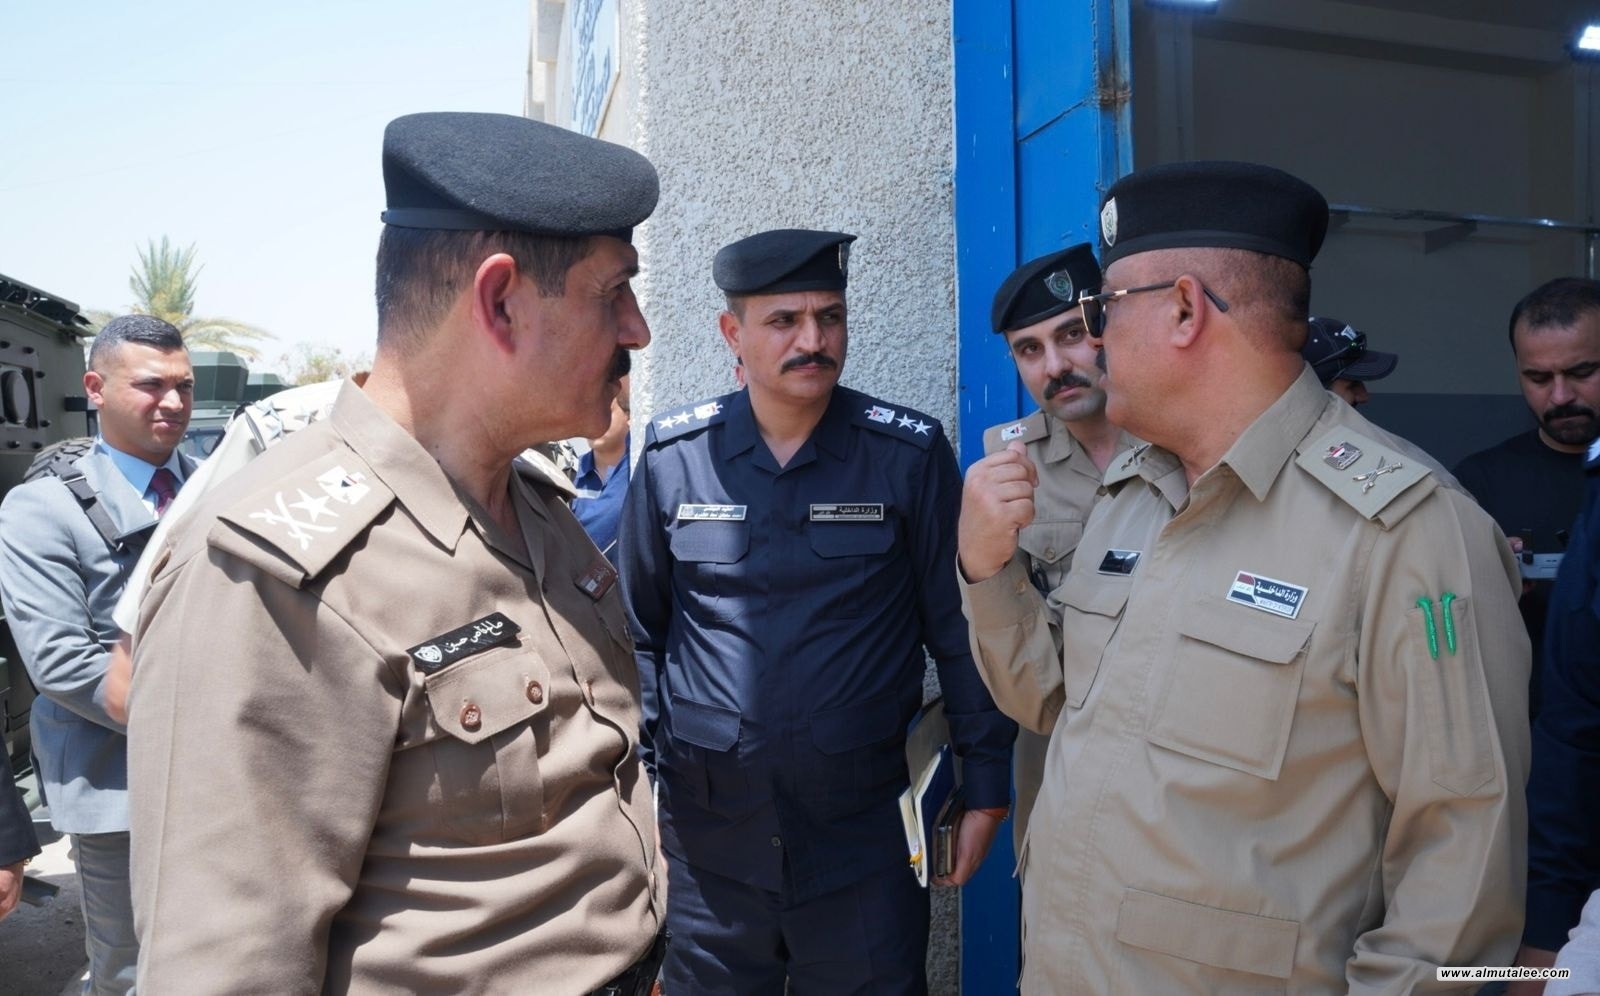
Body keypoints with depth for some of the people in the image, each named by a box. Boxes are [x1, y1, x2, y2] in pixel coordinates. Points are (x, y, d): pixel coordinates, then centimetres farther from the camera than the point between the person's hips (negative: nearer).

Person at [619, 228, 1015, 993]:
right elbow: (640, 632, 6)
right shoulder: (673, 456, -3)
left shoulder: (910, 454, -6)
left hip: (865, 830, -1)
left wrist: (986, 786, 0)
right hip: (705, 831, 2)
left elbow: (961, 630, -1)